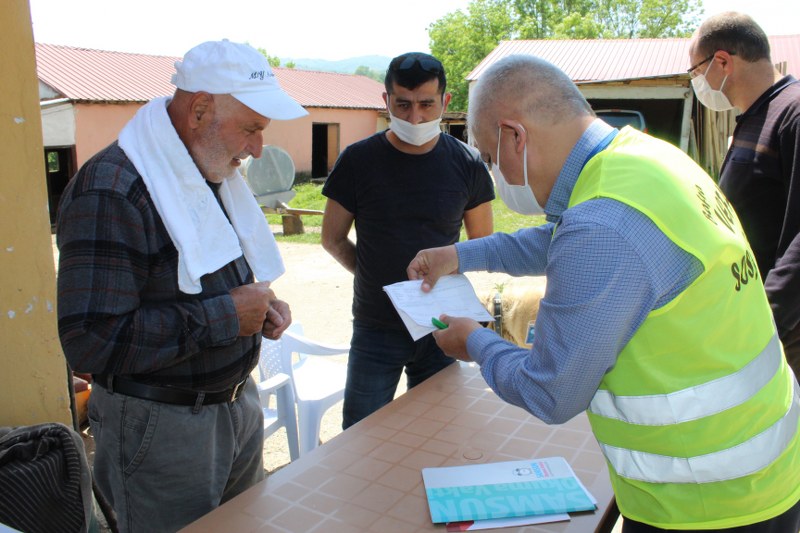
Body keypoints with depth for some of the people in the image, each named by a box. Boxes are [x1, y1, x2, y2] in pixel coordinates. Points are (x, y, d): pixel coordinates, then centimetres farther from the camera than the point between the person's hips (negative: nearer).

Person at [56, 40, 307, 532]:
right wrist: (225, 316, -24)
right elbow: (90, 341, -28)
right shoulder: (111, 191, -23)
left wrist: (261, 306, -2)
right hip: (161, 425, -8)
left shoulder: (214, 174, 7)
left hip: (238, 398, 8)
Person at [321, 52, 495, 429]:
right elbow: (333, 240, 4)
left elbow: (481, 244, 9)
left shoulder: (467, 165, -3)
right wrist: (378, 279, -2)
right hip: (376, 329, -1)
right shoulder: (358, 161, -6)